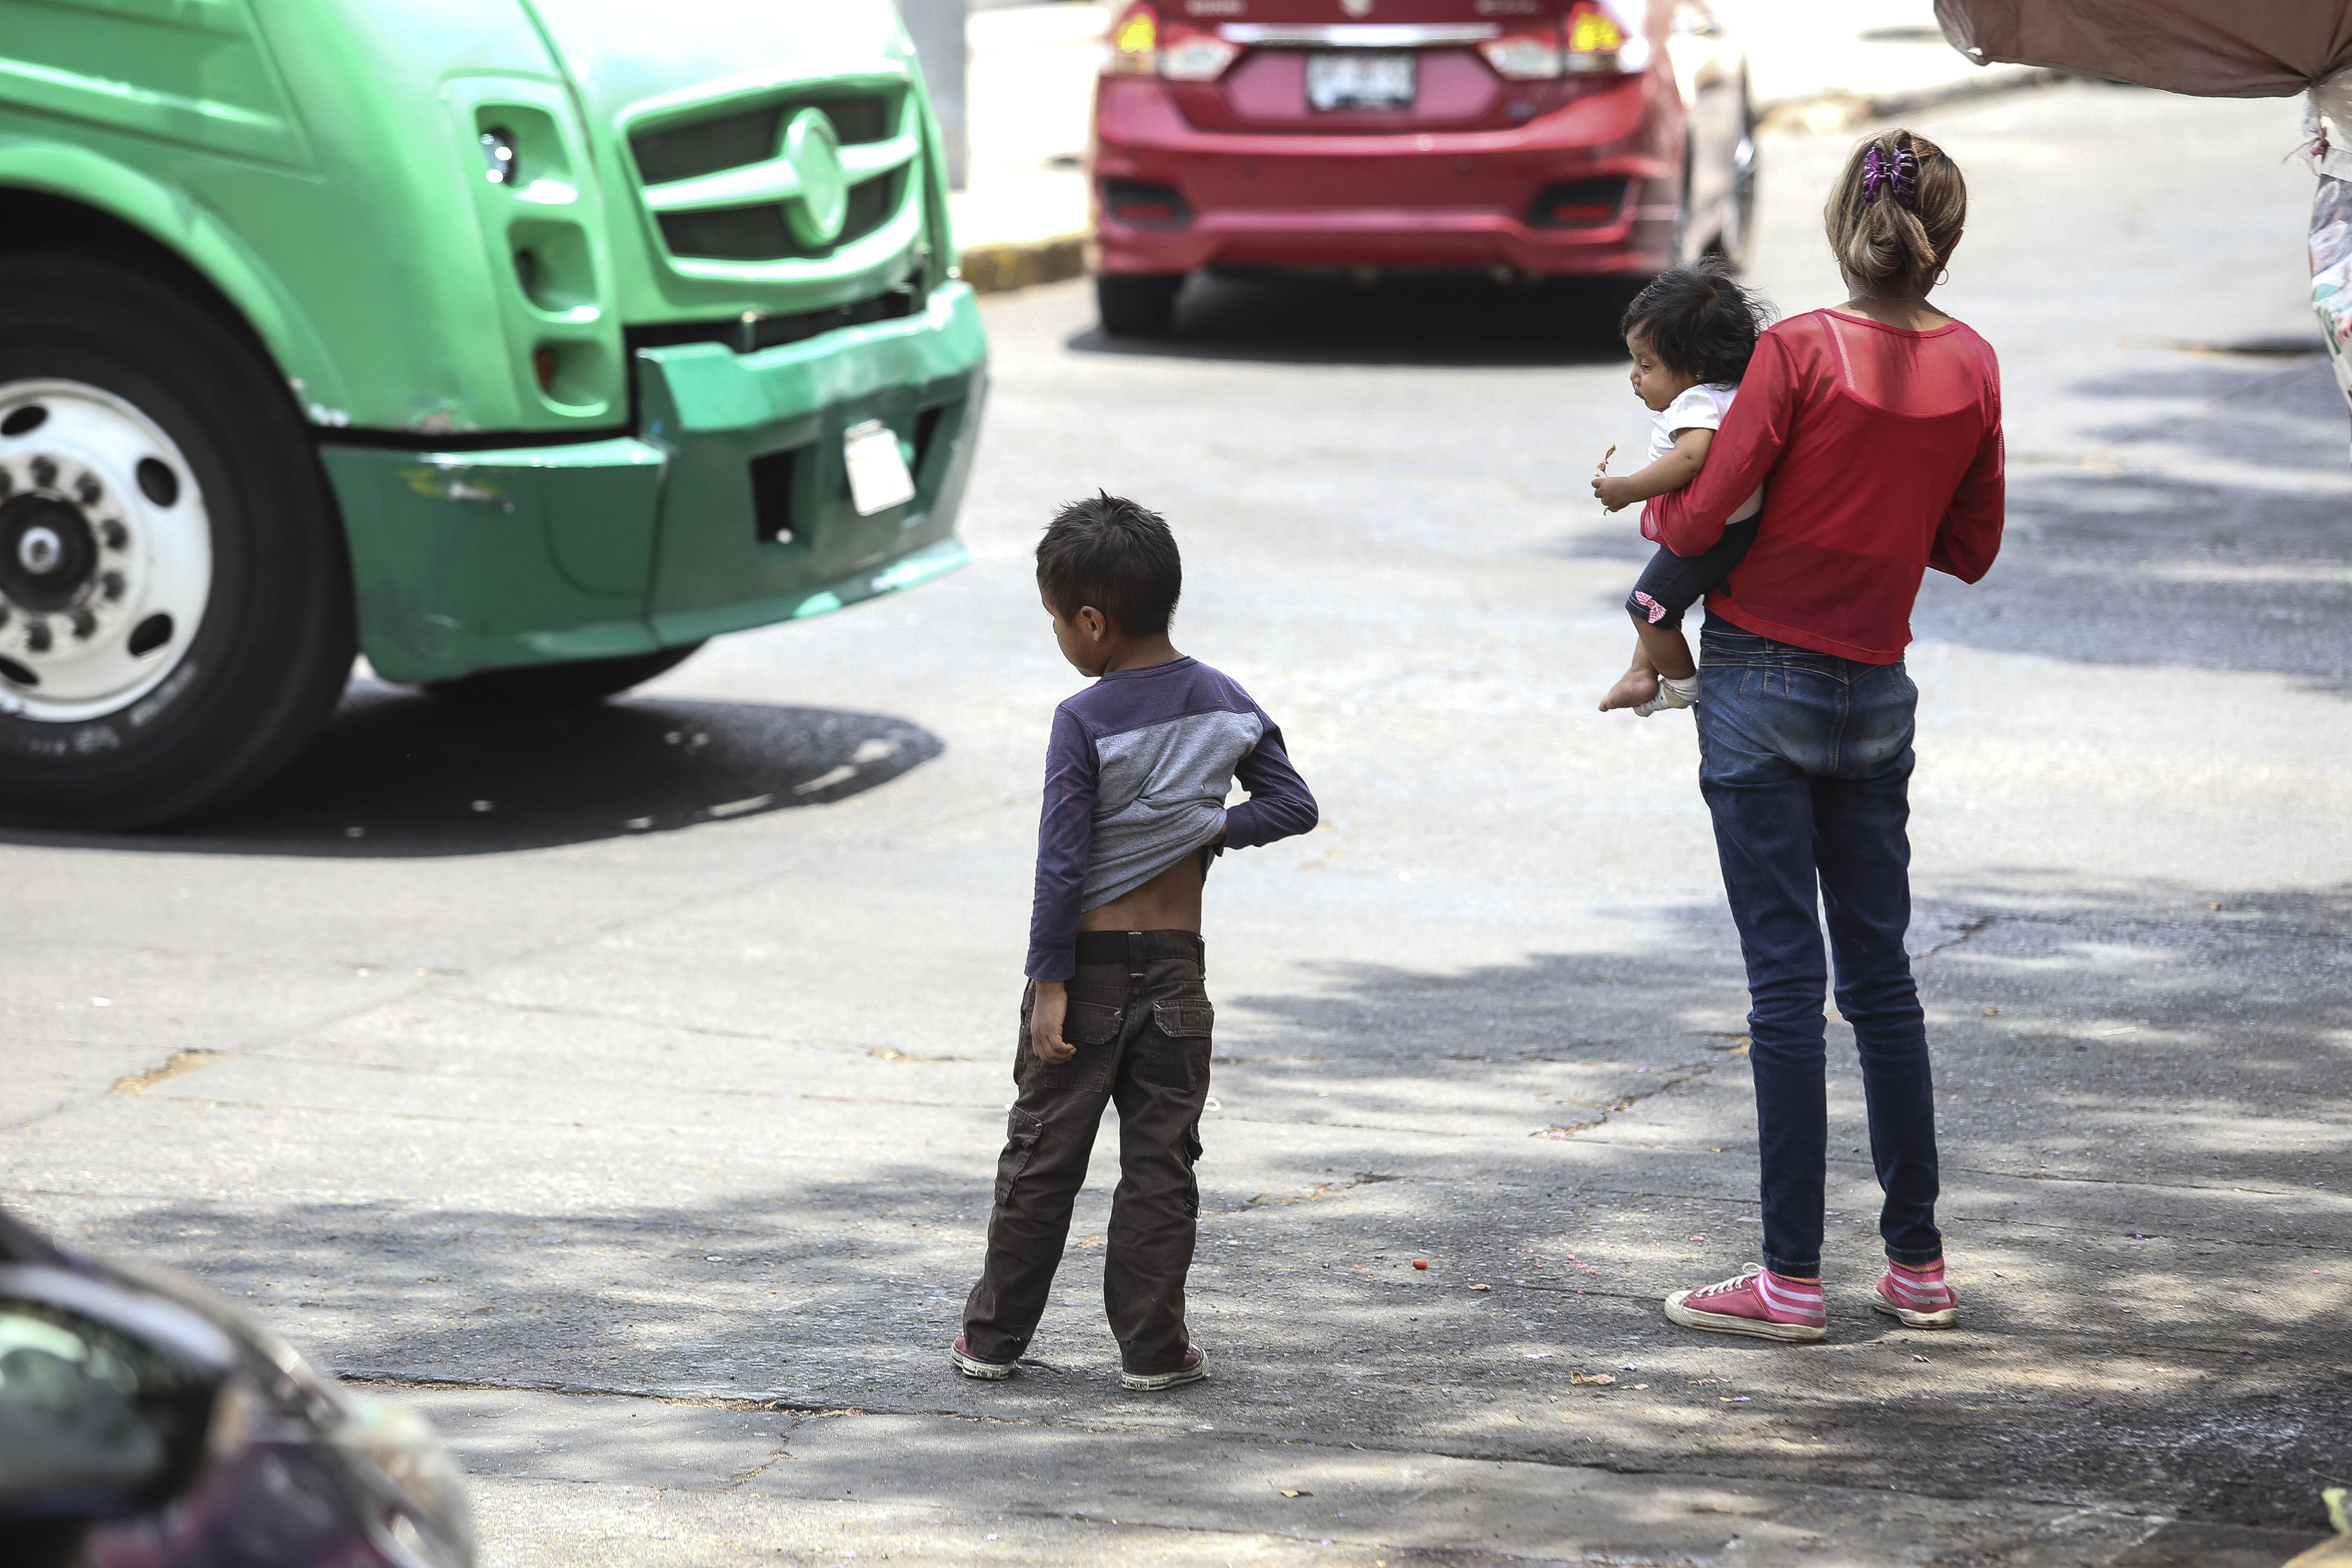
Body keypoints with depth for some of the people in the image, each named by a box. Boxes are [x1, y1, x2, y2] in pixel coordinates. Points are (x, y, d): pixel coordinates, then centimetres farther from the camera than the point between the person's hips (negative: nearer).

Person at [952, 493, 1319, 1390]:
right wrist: (1209, 830, -1)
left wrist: (1049, 986, -12)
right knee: (1161, 1159, 8)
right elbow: (1293, 805, 1)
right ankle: (1153, 1348, 6)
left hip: (1089, 963, -3)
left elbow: (1062, 866, -16)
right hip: (1177, 967, 3)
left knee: (1042, 1155, 7)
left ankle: (995, 1335, 15)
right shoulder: (1225, 702, 0)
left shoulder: (1084, 722, -15)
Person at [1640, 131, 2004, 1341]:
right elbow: (1971, 549, 8)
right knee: (1881, 973, 14)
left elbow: (1698, 522, -13)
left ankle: (1793, 1278, -2)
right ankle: (1917, 1263, 17)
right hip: (1879, 692, 4)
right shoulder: (1972, 367, -1)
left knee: (1786, 980, -3)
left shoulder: (1798, 351, -15)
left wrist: (1652, 500, 8)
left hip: (1762, 683, -4)